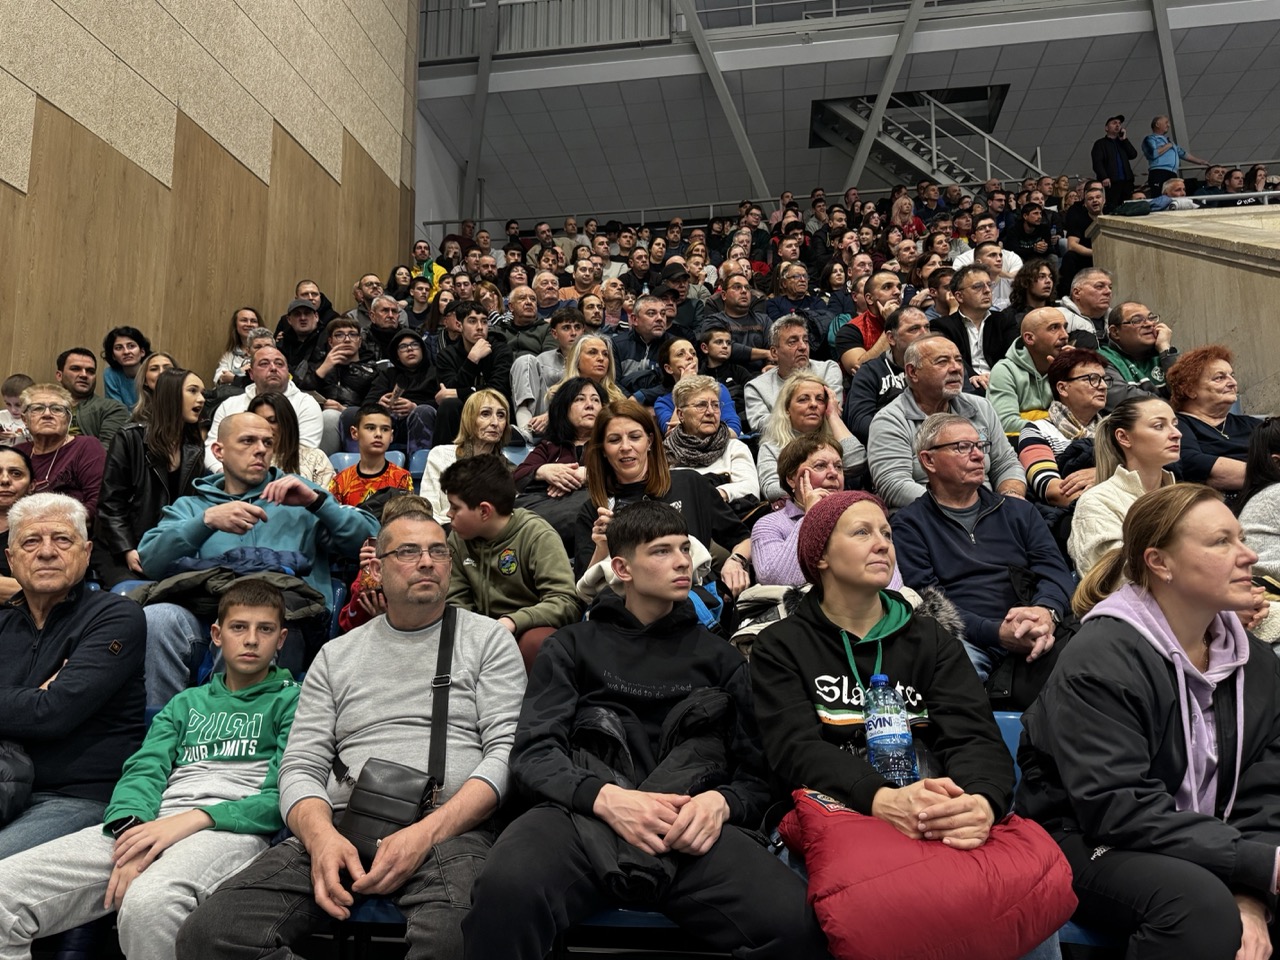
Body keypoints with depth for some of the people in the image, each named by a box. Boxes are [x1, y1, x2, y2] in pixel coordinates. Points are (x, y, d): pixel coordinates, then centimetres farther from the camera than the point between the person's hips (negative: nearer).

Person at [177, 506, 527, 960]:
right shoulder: (335, 655, 19)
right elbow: (300, 767, 13)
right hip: (339, 827, 4)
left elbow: (507, 751, 1)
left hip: (449, 830, -3)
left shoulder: (488, 639, 10)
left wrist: (426, 832, -13)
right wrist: (320, 835, -10)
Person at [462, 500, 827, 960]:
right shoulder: (573, 646, 20)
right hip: (584, 815, -1)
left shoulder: (719, 658, 24)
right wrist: (605, 796, -13)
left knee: (795, 920, -30)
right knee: (507, 889, -36)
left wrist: (721, 802, -8)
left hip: (693, 829, 1)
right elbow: (533, 754, 8)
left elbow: (756, 773, 18)